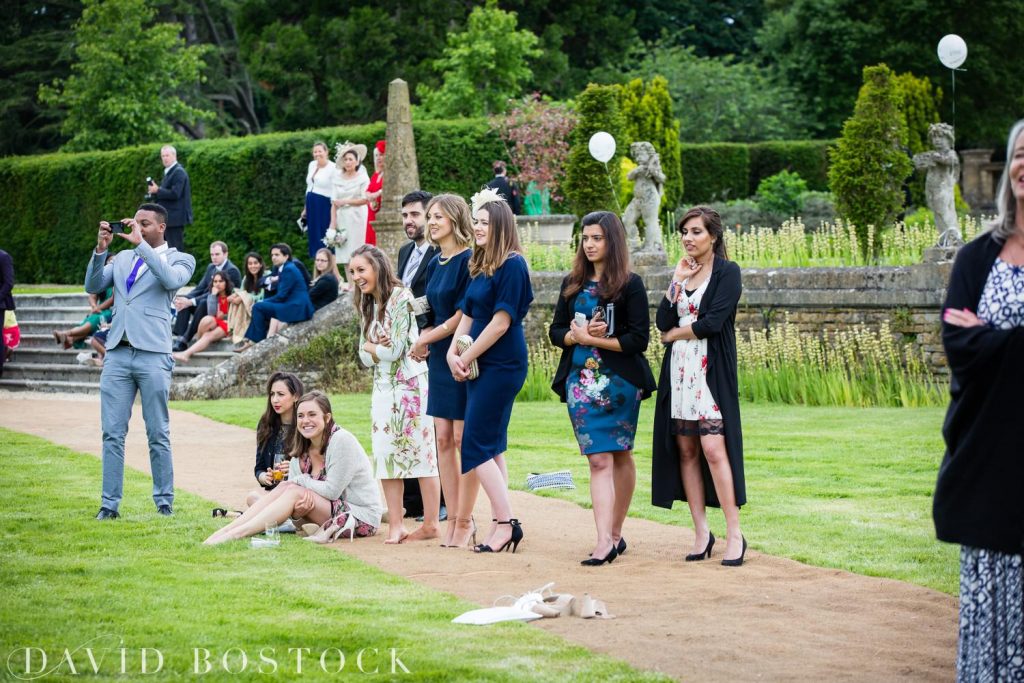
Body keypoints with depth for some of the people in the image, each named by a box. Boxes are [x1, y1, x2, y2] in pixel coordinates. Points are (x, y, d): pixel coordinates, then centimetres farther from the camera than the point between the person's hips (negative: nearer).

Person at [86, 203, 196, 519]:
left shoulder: (179, 259, 6)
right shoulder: (123, 257, 19)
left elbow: (172, 280, -16)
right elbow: (93, 286, 9)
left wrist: (140, 243, -16)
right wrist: (101, 249, -3)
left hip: (153, 354, -4)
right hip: (117, 353, 4)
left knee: (158, 434, 0)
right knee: (113, 434, 0)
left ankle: (164, 503, 7)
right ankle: (109, 504, 2)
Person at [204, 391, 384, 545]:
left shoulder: (341, 441, -16)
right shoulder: (300, 451, 6)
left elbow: (332, 490, -19)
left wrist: (301, 481, -8)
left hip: (362, 517, -7)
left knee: (294, 492, -21)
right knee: (285, 488, -11)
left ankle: (236, 534, -26)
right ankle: (226, 530, -19)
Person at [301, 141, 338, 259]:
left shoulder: (333, 168, -12)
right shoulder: (312, 165, 11)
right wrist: (306, 208, 23)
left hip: (324, 206, -7)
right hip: (312, 205, 7)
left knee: (323, 239, -5)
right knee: (313, 237, 8)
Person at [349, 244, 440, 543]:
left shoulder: (400, 297, -11)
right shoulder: (367, 305, 14)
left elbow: (395, 349, -16)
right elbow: (365, 356, 10)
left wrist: (371, 348, 0)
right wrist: (378, 348, -10)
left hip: (409, 383, -8)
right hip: (382, 387, 8)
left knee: (420, 451, -4)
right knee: (386, 454, 3)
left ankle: (431, 523, -1)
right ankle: (395, 525, 5)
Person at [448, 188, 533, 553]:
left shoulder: (512, 264, -13)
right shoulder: (479, 265, 14)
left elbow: (502, 321, -17)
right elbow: (467, 314, 16)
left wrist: (467, 357, -11)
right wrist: (453, 352, 0)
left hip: (501, 365, -9)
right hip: (480, 366, 9)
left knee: (477, 446, -10)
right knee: (491, 447, 9)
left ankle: (505, 522, -6)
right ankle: (501, 523, 12)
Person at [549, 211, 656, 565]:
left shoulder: (630, 284, -3)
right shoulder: (572, 284, 11)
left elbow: (638, 339, -9)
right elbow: (556, 331, 10)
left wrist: (592, 338, -13)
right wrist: (578, 336, -10)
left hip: (620, 382, -3)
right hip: (582, 382, 3)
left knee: (620, 456, 7)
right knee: (599, 460, -5)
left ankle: (614, 533, 17)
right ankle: (606, 540, -12)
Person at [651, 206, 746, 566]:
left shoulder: (727, 272, -3)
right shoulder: (683, 271, 16)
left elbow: (712, 322, -14)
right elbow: (663, 322, 4)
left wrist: (675, 334, -1)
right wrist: (677, 281, -3)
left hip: (712, 371, -6)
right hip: (679, 371, 6)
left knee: (714, 449, -14)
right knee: (686, 450, 3)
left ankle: (734, 534, -11)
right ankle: (701, 532, 7)